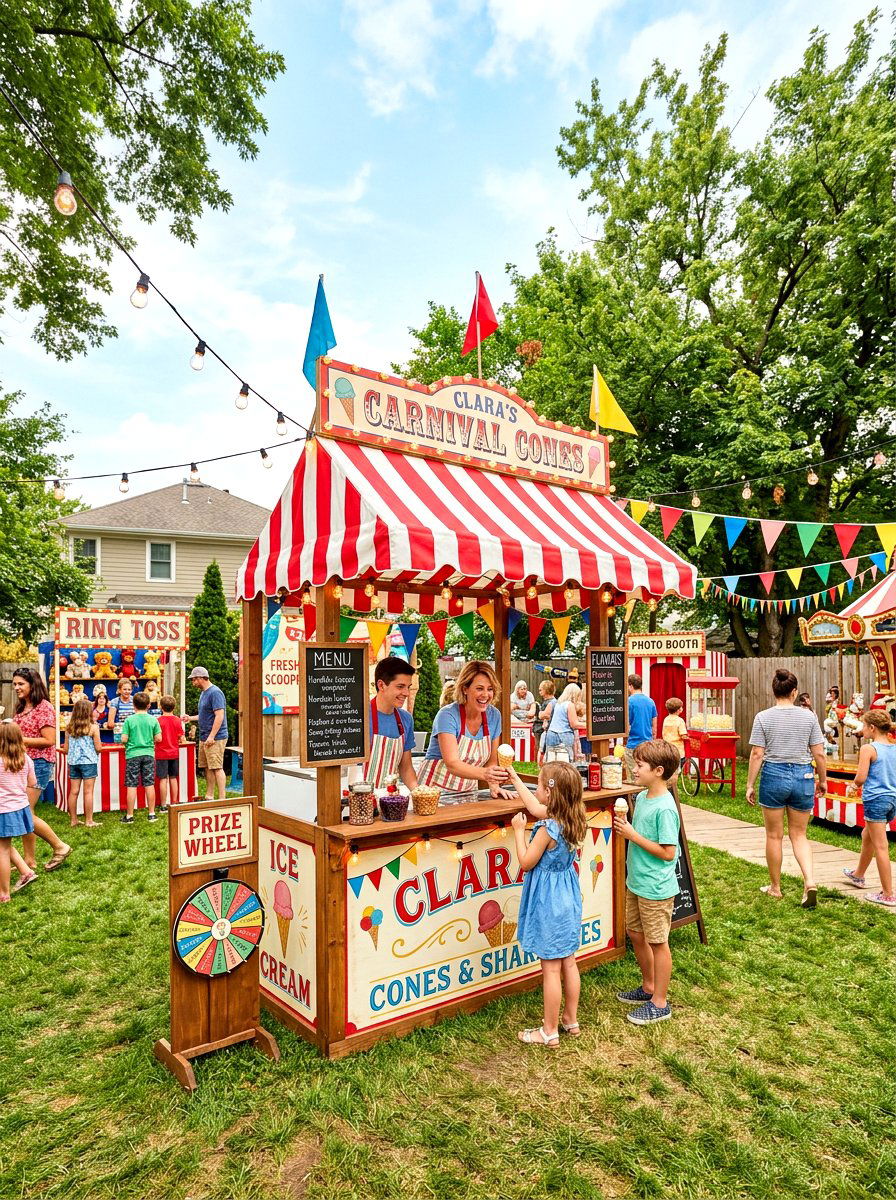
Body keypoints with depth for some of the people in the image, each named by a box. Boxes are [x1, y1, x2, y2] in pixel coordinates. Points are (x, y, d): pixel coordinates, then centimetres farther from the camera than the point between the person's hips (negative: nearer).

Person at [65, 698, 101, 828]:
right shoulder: (93, 727, -9)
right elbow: (98, 748, -8)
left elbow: (66, 749, 9)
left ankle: (73, 820, 18)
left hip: (73, 762, 4)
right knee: (88, 792, 0)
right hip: (89, 762, -4)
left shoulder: (69, 728, 4)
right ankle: (89, 821, 4)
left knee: (73, 791, 10)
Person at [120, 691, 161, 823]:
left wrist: (125, 744, 13)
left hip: (133, 754, -2)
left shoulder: (129, 720, -7)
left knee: (131, 786, 3)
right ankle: (152, 814, 13)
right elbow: (158, 738, -1)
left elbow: (124, 739, -9)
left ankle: (129, 816, 8)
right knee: (149, 784, 8)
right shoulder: (153, 720, -1)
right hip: (148, 754, 2)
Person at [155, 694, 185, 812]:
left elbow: (157, 738, -12)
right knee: (173, 778, 11)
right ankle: (174, 803, 16)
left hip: (162, 754, -3)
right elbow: (181, 738, -1)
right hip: (174, 753, 3)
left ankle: (163, 806, 4)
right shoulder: (178, 720, -2)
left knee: (163, 779, 1)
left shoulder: (158, 720, -10)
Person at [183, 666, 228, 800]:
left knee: (217, 768, -9)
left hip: (215, 738, -10)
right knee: (208, 768, 13)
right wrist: (191, 718, 23)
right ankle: (209, 797, 20)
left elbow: (219, 716, -20)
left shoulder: (215, 692, -14)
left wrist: (212, 736, -22)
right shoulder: (203, 693, 18)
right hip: (204, 738, 10)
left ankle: (222, 798, -7)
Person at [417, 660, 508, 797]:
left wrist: (493, 785, -12)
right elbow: (452, 764, -25)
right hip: (436, 789, -5)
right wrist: (484, 773, -41)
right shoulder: (447, 715, -16)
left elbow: (491, 760, 7)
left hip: (468, 791, 5)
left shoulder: (494, 715, 0)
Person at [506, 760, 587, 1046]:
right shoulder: (572, 820, -2)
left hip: (548, 901, -8)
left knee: (551, 969, 4)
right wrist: (515, 780, 21)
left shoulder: (547, 829, -26)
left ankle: (549, 1032, 16)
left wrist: (519, 830, -6)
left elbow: (526, 862, -15)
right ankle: (570, 1020, 33)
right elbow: (535, 808, 15)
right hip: (568, 897, 8)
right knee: (568, 962, 19)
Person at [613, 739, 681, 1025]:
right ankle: (648, 987, 40)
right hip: (636, 882, 9)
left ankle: (660, 1003, 23)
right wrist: (625, 827, -5)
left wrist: (633, 835, -22)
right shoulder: (642, 797, 3)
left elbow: (668, 852, -24)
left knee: (657, 943, 7)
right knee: (636, 935, 20)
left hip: (656, 888, -9)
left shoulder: (665, 808, -24)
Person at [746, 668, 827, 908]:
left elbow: (756, 755, -8)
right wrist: (823, 780, 15)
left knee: (774, 836, 12)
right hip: (803, 776, 2)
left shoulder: (763, 717, -7)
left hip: (773, 775, -2)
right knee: (799, 834, 16)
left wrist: (750, 785, 0)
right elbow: (819, 754, 0)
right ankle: (809, 881, -3)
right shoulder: (808, 716, -2)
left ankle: (775, 888, 23)